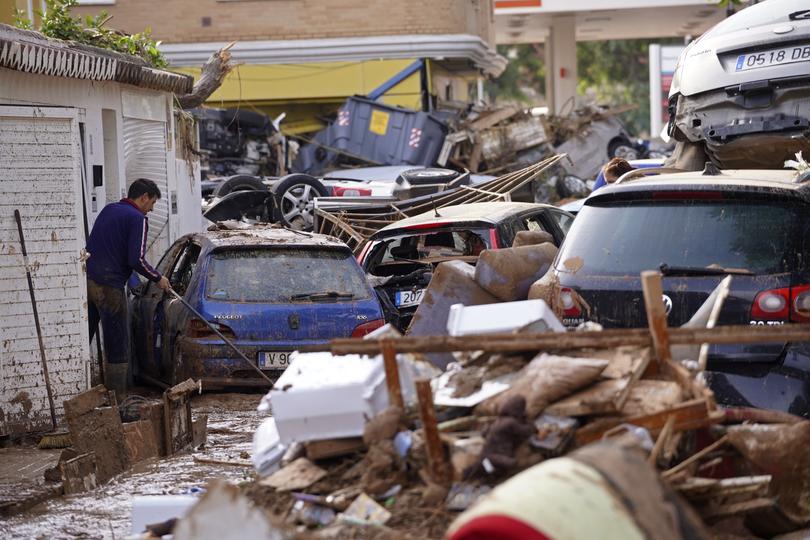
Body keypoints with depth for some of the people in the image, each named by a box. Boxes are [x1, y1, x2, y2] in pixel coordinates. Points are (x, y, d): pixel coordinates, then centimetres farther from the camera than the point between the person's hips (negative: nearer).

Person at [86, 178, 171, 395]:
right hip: (109, 286, -7)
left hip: (86, 279, 7)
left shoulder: (108, 210, 18)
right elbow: (136, 260, -15)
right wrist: (158, 279, 0)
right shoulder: (138, 219, -6)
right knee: (117, 348, 2)